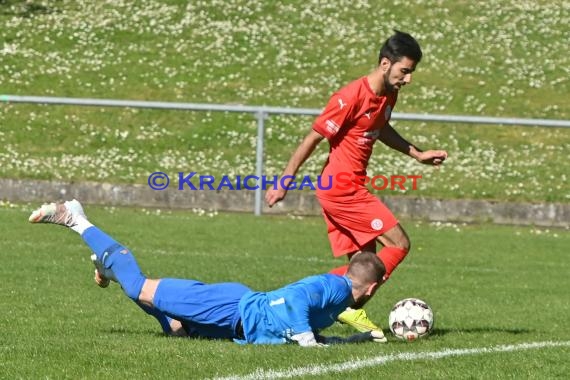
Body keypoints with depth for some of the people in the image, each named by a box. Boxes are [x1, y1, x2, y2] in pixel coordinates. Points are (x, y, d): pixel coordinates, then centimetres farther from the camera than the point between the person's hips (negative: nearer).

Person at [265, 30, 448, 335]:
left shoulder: (388, 96, 7)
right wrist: (283, 183, -13)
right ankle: (351, 306, -8)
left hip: (350, 189, 9)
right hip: (342, 189, -9)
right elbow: (313, 138, -16)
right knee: (398, 243, -8)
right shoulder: (352, 97, -20)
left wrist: (417, 155, 25)